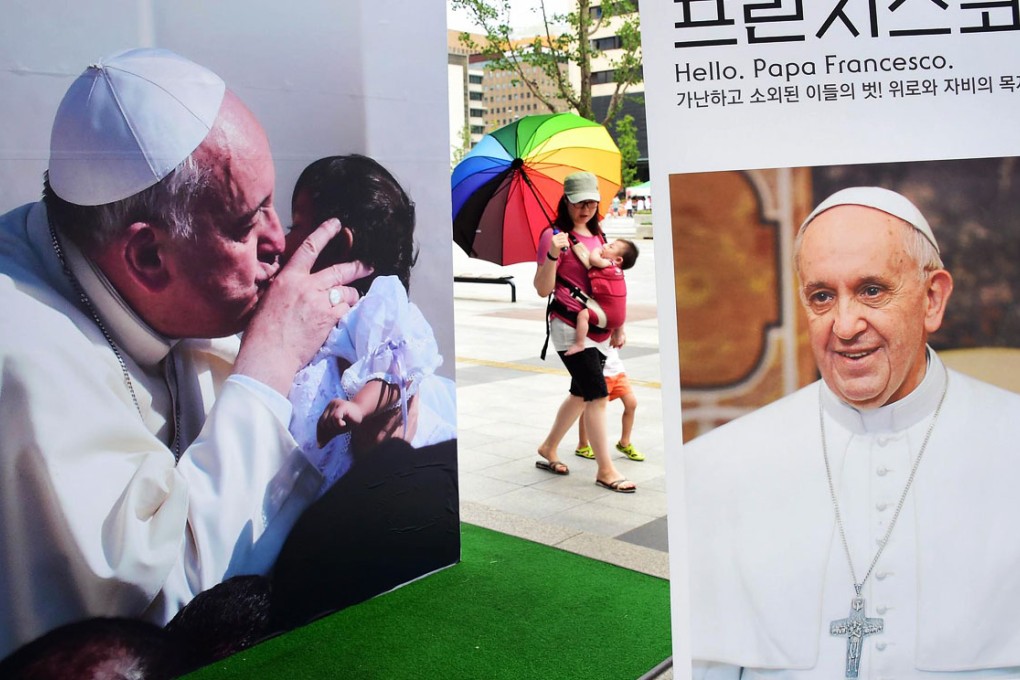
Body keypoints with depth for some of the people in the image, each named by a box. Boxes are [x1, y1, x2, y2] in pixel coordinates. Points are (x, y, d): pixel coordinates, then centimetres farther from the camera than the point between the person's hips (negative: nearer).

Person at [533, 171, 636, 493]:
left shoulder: (596, 235, 15)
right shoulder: (554, 235, -7)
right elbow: (543, 289, -11)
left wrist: (619, 325, 18)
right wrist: (552, 255, -28)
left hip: (598, 329, 8)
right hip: (569, 327, -8)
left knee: (581, 394, 14)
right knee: (597, 394, -11)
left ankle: (548, 449, 32)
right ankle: (605, 470, -2)